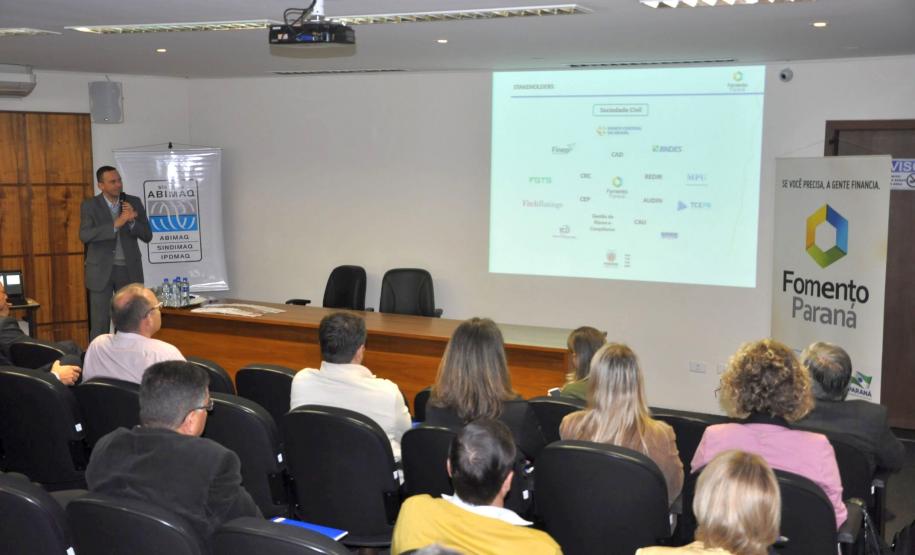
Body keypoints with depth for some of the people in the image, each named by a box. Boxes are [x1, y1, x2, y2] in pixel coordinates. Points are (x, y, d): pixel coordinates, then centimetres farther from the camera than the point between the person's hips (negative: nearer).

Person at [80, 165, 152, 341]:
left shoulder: (134, 202, 2)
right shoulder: (89, 205, -4)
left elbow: (147, 236, 0)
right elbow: (85, 235, -20)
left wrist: (131, 221, -19)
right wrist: (116, 224, -28)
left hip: (129, 269, 2)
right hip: (101, 271, -2)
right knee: (99, 323, 0)